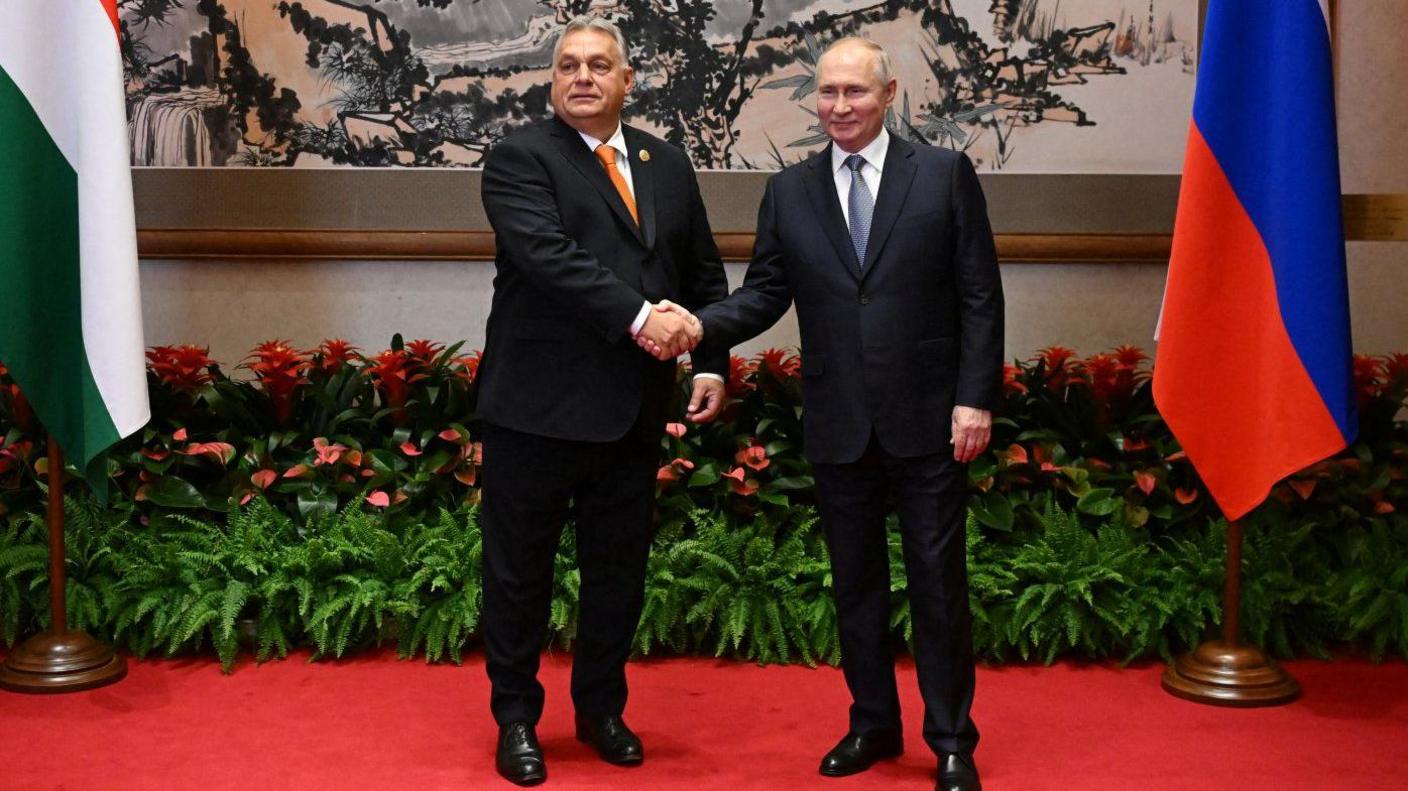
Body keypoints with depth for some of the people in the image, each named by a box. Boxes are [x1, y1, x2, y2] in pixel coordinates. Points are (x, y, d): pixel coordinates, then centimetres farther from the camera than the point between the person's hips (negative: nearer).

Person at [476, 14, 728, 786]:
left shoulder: (668, 164, 12)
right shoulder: (519, 158, -6)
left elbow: (704, 272, 16)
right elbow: (547, 254, -21)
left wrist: (712, 362, 5)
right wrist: (639, 315, -27)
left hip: (633, 411, 5)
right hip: (538, 406, -5)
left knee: (619, 570, 14)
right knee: (520, 573, 7)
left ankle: (600, 708, 32)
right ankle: (516, 720, 24)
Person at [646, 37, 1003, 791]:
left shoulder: (945, 175, -1)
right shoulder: (788, 192, 6)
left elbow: (979, 297, -3)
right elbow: (765, 294, 3)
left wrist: (976, 398, -9)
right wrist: (697, 326, -16)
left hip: (927, 419, -3)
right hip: (838, 425, 3)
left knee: (938, 581, 4)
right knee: (855, 582, 13)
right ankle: (872, 723, 29)